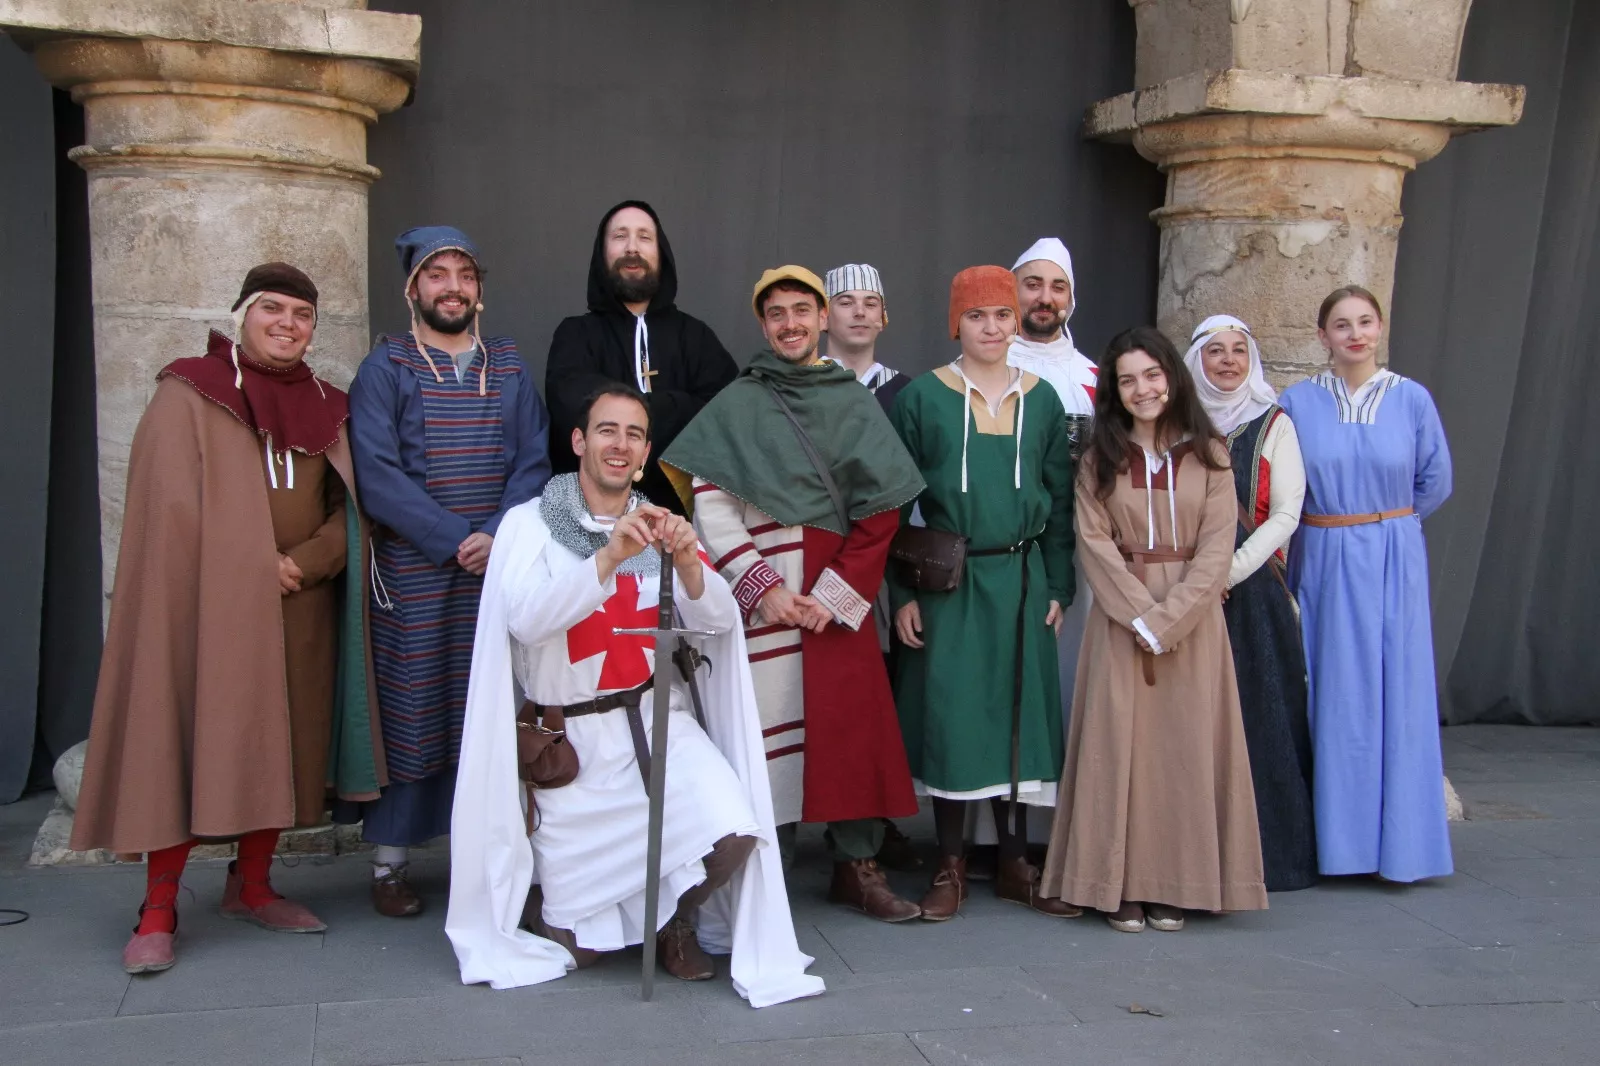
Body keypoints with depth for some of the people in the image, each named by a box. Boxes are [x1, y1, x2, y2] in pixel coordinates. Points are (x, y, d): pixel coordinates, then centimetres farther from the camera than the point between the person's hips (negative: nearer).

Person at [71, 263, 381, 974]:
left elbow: (347, 509, 8)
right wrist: (241, 572, -13)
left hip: (298, 610, 4)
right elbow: (174, 508, -6)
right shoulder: (188, 394, 1)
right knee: (186, 742, -6)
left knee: (282, 744, 6)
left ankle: (251, 887, 20)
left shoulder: (326, 407, 13)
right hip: (206, 605, -4)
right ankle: (158, 912, 1)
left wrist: (302, 562, -9)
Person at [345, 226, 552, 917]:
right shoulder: (385, 368, 2)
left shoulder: (509, 368, 12)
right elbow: (377, 474, -8)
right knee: (407, 715, -1)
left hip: (498, 570, 3)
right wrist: (453, 539, -15)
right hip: (411, 575, -3)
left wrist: (498, 536, -11)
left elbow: (533, 464, 5)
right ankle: (389, 862, 9)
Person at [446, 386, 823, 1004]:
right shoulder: (529, 524, -4)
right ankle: (569, 898, 39)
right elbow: (526, 620, -22)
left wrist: (687, 564, -27)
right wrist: (609, 556, -32)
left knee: (734, 833, -24)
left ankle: (676, 919, 8)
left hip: (656, 718, 2)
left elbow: (718, 619, -7)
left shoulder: (659, 529, 7)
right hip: (569, 738, -2)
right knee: (576, 946, 2)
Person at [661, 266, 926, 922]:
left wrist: (836, 593, -6)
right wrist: (762, 586, -10)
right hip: (764, 596, -1)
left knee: (856, 723, -2)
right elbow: (709, 505, -1)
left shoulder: (855, 403, 10)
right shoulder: (736, 405, 7)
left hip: (840, 597, 2)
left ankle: (857, 866, 10)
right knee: (770, 722, -4)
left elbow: (881, 511, 4)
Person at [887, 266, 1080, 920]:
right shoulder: (922, 398, -2)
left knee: (1019, 712, 6)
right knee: (948, 713, -1)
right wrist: (902, 592, -7)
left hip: (1021, 581, 3)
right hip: (947, 582, -2)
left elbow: (1060, 500, 10)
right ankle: (950, 865, 12)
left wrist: (1057, 586, 4)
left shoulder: (1041, 399, 7)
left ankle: (1015, 864, 18)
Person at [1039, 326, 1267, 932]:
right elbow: (1094, 541, -3)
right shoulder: (1100, 458, 6)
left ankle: (1175, 886, 9)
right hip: (1120, 617, 0)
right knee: (1120, 740, -2)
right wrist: (1142, 614, -13)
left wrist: (1169, 617, -13)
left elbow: (1216, 546, -3)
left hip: (1192, 619, 0)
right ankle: (1121, 885, 5)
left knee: (1186, 743, 0)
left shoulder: (1208, 455, 5)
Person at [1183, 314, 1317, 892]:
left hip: (1252, 590, -2)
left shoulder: (1274, 425, 5)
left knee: (1254, 716, -2)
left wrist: (1232, 570, -12)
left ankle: (1262, 849, 6)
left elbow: (1285, 514, -1)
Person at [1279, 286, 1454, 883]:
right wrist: (1337, 525, 9)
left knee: (1396, 693, 2)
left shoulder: (1411, 398, 0)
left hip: (1393, 564, 0)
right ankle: (1334, 838, 13)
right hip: (1320, 563, 0)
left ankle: (1398, 842, 12)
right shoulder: (1297, 402, 0)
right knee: (1330, 697, 4)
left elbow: (1436, 482, 9)